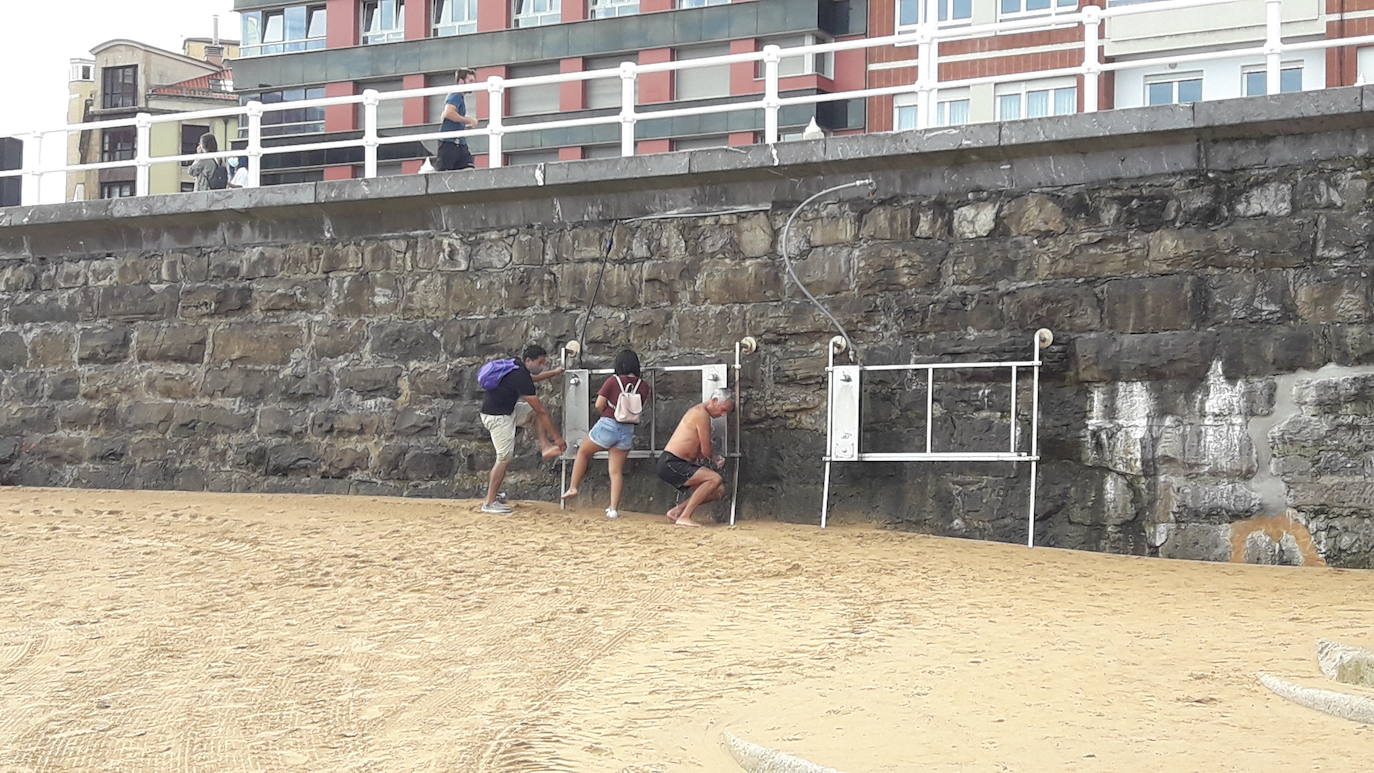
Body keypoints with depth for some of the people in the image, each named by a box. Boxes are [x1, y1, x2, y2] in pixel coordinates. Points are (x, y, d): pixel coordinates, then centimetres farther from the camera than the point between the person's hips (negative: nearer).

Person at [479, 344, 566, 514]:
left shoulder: (516, 367, 6)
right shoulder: (520, 377, -23)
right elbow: (541, 412, -21)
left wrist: (554, 373, 42)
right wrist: (557, 437, -18)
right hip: (498, 417, -10)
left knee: (535, 410, 11)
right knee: (504, 458, -7)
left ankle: (545, 446, -1)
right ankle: (489, 503, -1)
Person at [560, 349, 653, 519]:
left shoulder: (613, 381, -9)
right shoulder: (643, 386, -3)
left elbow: (599, 405, -11)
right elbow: (643, 406, 1)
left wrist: (607, 414, 10)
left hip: (608, 425, -3)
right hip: (628, 430, 3)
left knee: (583, 452, 23)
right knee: (617, 471, 7)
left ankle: (573, 487, 21)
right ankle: (614, 509, 3)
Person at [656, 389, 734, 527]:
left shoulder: (698, 411, 19)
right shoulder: (702, 414, -14)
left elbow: (699, 451, 20)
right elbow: (706, 451, -13)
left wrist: (715, 459, 2)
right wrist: (714, 459, 9)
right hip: (670, 464, -10)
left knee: (719, 491, 10)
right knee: (715, 479, -24)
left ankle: (676, 512, 13)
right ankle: (684, 517, -20)